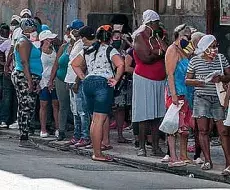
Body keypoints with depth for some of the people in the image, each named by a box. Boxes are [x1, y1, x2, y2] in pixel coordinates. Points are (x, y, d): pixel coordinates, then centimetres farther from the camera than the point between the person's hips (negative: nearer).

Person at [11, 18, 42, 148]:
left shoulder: (28, 42, 21)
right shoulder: (24, 42, -11)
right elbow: (24, 63, -19)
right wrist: (30, 81, -23)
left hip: (30, 79, 10)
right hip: (24, 78, -10)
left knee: (28, 108, 10)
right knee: (26, 108, -10)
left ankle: (25, 138, 11)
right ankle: (24, 139, -11)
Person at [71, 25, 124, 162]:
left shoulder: (88, 50, 17)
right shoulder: (110, 51, -1)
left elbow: (75, 64, 20)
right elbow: (121, 64, -18)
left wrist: (83, 78, 17)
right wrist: (115, 80, -9)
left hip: (88, 82, 6)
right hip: (103, 83, -6)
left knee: (96, 118, 18)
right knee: (99, 119, -7)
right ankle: (97, 154, -8)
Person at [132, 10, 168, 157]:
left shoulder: (159, 36, 13)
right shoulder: (140, 36, -7)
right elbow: (146, 58, -17)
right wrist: (161, 53, -4)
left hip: (160, 80, 6)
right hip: (144, 80, -6)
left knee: (157, 115, 5)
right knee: (144, 115, -4)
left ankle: (156, 147, 8)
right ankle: (142, 147, 1)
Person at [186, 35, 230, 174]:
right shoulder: (195, 61, 3)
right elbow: (187, 80, 6)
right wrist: (202, 82, -12)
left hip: (218, 98, 1)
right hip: (201, 98, 0)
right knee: (203, 130, -2)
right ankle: (207, 161, 6)